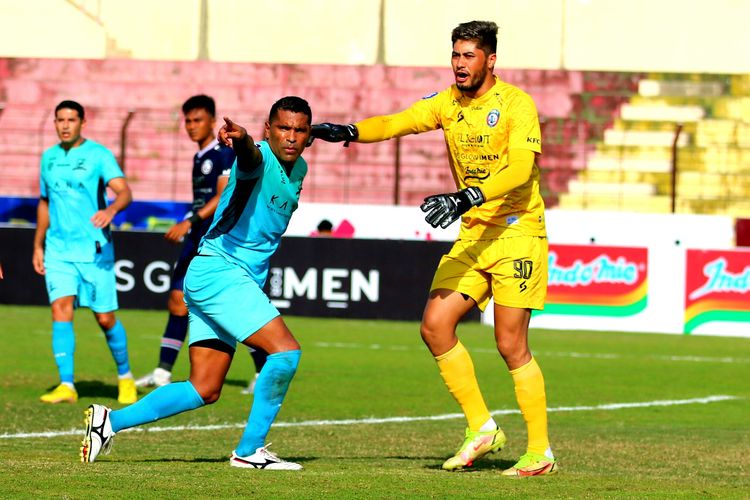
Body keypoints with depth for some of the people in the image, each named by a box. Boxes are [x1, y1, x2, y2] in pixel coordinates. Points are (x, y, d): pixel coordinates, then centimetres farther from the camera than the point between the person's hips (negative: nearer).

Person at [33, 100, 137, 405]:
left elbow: (124, 191, -17)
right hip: (58, 250, 4)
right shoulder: (49, 158, 11)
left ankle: (125, 377, 24)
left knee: (106, 319, 1)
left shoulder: (98, 155, -5)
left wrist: (110, 210, -39)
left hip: (95, 249, -4)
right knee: (61, 309, -13)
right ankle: (66, 386, -15)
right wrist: (38, 246, 22)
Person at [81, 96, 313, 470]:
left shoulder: (298, 168, 13)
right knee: (286, 350, -20)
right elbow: (249, 154, -41)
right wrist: (239, 137, -63)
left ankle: (111, 420, 12)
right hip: (218, 271, -9)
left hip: (242, 278, 9)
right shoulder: (260, 159, -15)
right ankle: (249, 450, -13)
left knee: (204, 390, 6)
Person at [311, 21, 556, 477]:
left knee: (511, 345, -9)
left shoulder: (516, 104, -13)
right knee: (435, 325, -5)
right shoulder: (448, 103, 7)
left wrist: (466, 198, -36)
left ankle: (540, 453, 1)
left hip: (517, 234, -7)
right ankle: (482, 429, 7)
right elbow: (398, 122, -5)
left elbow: (520, 169, -24)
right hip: (473, 236, 7)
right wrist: (349, 132, -24)